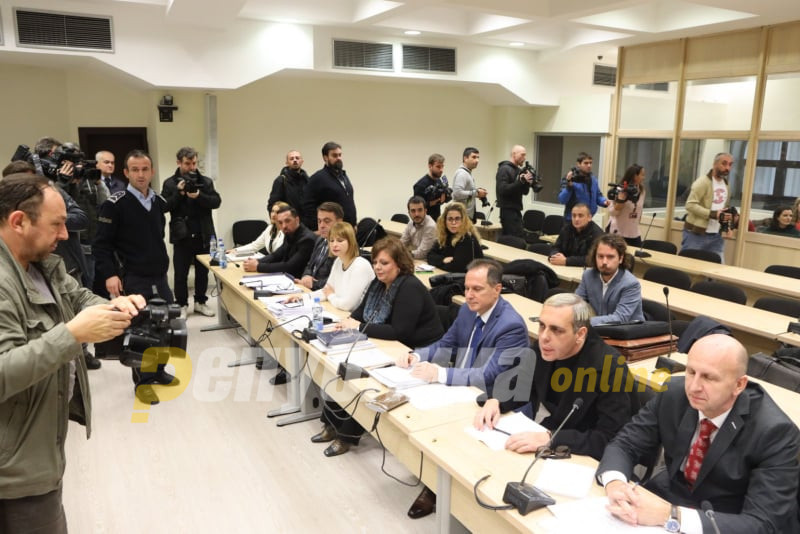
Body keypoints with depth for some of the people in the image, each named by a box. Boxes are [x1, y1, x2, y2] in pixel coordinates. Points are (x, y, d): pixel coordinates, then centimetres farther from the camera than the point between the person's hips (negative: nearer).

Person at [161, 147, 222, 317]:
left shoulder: (206, 181, 5)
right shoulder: (170, 183, 0)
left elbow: (217, 201, -6)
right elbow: (164, 207, -7)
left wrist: (199, 196, -21)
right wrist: (178, 193, -19)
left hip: (203, 234, 2)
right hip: (182, 235, -2)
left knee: (203, 271, 12)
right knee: (180, 273, 5)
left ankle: (200, 302, 25)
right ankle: (182, 305, 17)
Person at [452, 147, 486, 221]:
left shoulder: (468, 173, 18)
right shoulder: (461, 173, -13)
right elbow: (457, 193, -26)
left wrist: (477, 191, 7)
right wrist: (476, 193, -18)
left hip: (469, 215, 10)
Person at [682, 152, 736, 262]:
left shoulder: (726, 185, 15)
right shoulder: (703, 182, -11)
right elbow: (690, 205, -20)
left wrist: (727, 226, 8)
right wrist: (713, 214, -25)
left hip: (715, 236, 7)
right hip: (695, 235, -7)